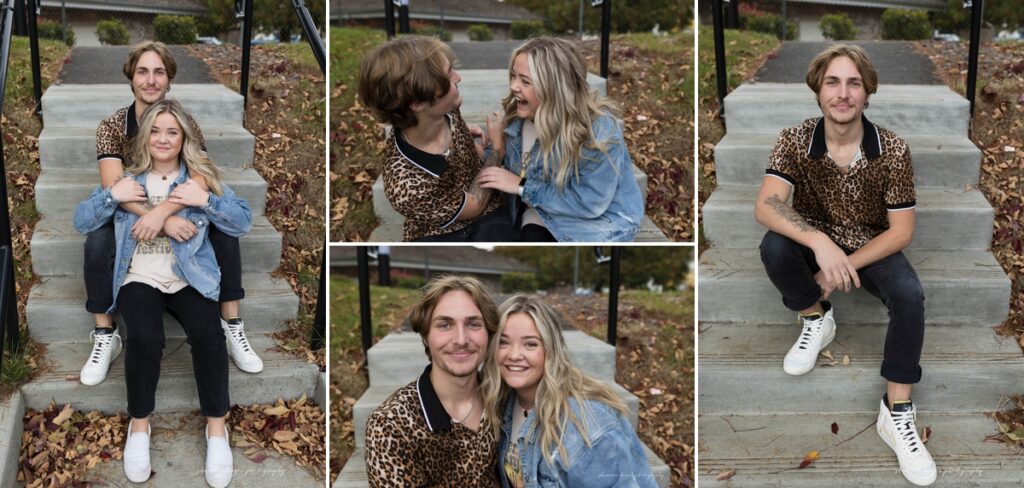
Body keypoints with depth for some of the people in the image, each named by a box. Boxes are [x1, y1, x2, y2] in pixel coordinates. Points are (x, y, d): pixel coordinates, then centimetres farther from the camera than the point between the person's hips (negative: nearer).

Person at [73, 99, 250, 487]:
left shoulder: (202, 176, 9)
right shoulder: (126, 177, 12)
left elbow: (244, 222, 1)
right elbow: (81, 223, 8)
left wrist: (206, 201, -14)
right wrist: (112, 196, -8)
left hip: (191, 277, 0)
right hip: (139, 278, 0)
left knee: (207, 333, -31)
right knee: (145, 336, -32)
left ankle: (217, 427, -15)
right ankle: (138, 425, -10)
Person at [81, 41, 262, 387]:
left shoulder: (184, 122, -7)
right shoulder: (111, 127, -10)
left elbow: (200, 177, -23)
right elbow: (113, 186, -24)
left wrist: (161, 212, -42)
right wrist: (165, 221, -39)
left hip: (179, 215, 1)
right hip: (127, 217, -1)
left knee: (225, 232, -25)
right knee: (97, 243, -31)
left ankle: (232, 327, -13)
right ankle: (105, 336, -14)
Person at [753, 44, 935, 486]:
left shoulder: (893, 151, -18)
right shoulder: (795, 141, -18)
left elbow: (901, 231, -14)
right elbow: (765, 207, -31)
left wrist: (842, 267, -24)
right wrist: (820, 242, -47)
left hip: (872, 247, 0)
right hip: (814, 243, 1)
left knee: (909, 296, -30)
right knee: (773, 248, -32)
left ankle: (897, 414, -20)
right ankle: (816, 320, -2)